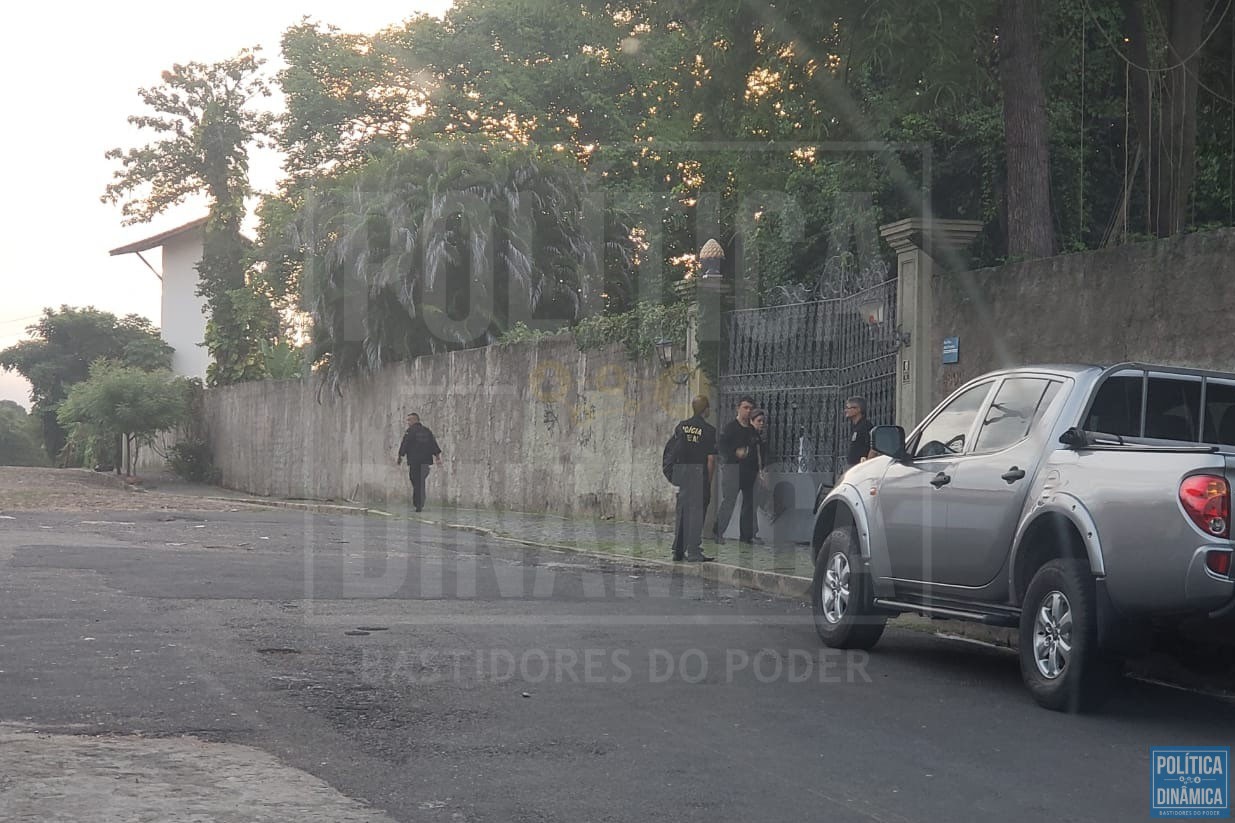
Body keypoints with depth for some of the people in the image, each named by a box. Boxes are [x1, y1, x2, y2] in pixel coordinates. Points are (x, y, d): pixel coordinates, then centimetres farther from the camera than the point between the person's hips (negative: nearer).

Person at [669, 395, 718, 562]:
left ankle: (678, 550, 17)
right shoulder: (709, 430, -8)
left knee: (681, 511, 13)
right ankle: (694, 553, -1)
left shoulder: (681, 426, 6)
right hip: (699, 474, -5)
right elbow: (711, 459, -10)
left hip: (681, 472, 5)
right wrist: (709, 481, -3)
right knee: (697, 511, 0)